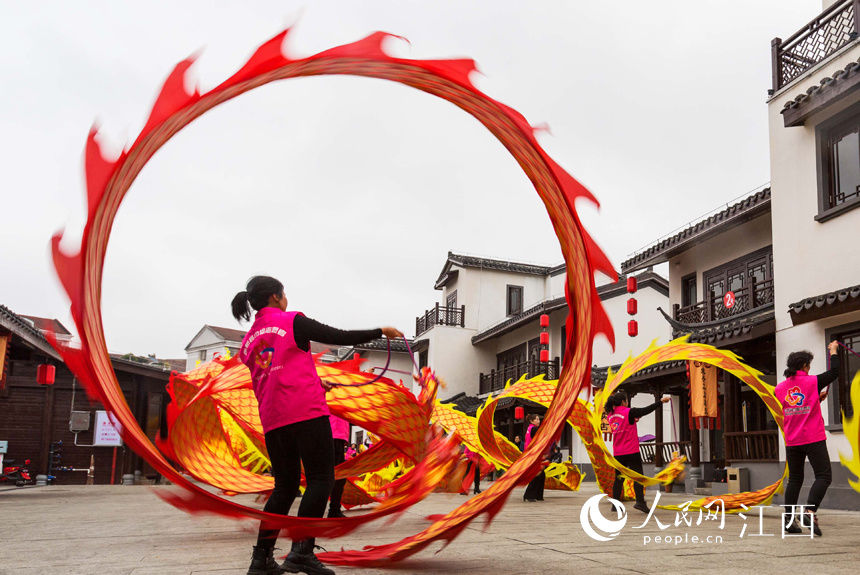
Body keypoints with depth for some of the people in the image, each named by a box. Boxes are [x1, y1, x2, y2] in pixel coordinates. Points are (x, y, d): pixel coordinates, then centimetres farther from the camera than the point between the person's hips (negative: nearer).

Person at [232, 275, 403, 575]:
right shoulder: (293, 321, 1)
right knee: (321, 478, -4)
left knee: (285, 485, 13)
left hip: (272, 421, 7)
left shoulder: (248, 340, 18)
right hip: (306, 412, -7)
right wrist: (381, 331, 11)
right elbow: (342, 337, 0)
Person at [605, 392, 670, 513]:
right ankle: (640, 502, -14)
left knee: (619, 478, 12)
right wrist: (661, 401, -1)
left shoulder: (610, 416, 8)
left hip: (617, 453, 6)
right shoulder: (628, 412, -10)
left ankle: (615, 503, 12)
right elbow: (646, 410, -8)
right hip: (631, 452, -6)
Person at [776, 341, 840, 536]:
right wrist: (833, 351, 22)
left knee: (795, 479, 11)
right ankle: (810, 511, -19)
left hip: (792, 441, 5)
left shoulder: (780, 388, 6)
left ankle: (790, 519, 8)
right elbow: (834, 372, 8)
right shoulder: (812, 382, -6)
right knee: (823, 475, -1)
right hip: (813, 439, -5)